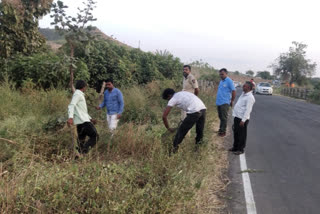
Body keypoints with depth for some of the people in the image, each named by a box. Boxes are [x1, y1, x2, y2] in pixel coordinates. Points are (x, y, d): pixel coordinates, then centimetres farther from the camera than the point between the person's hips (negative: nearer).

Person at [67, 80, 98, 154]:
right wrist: (70, 117, -39)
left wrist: (90, 118, 35)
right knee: (94, 136, -10)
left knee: (81, 139, 10)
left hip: (80, 121, 10)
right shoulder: (77, 94, -8)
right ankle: (84, 151, -21)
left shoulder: (79, 95, 22)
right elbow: (71, 106, -24)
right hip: (83, 121, -10)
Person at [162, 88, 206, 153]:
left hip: (194, 111, -7)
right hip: (203, 108, 7)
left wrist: (168, 128, 21)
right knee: (200, 129, 27)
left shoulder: (173, 99, 11)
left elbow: (164, 116, 7)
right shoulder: (183, 93, 31)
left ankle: (175, 147, 16)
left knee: (182, 130, 9)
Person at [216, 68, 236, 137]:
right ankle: (221, 129, 28)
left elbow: (233, 91, -11)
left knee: (224, 118, 0)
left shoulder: (229, 81, -10)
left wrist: (232, 101, -6)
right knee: (220, 117, 16)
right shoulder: (221, 81, 14)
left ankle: (223, 131, 7)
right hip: (218, 102, 8)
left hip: (224, 103, -8)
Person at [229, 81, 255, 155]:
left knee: (242, 135, 2)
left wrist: (243, 120, -24)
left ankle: (240, 149, 14)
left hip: (242, 118, -9)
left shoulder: (250, 97, -18)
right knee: (236, 133, 18)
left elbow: (248, 110, -22)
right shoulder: (243, 94, 12)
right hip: (237, 116, 10)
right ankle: (235, 147, 31)